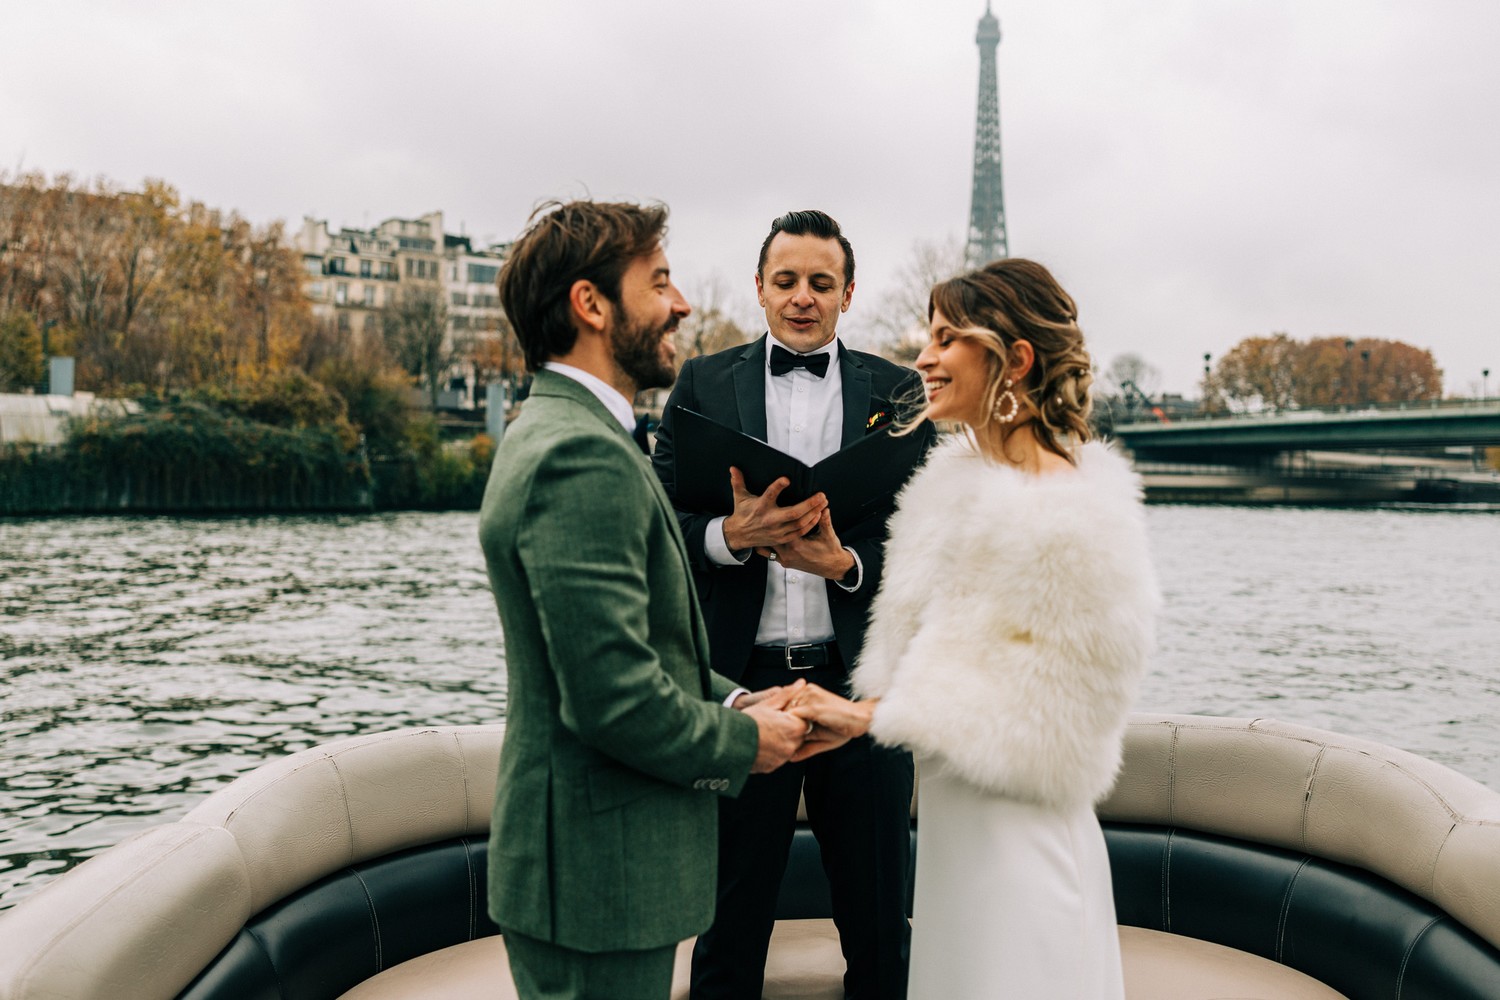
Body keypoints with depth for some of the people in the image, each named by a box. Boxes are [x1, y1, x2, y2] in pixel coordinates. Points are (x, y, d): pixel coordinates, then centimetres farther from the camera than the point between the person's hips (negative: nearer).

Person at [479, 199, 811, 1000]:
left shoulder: (554, 434, 11)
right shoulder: (584, 457, -23)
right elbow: (613, 695, -28)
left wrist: (737, 701, 4)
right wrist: (741, 742, -11)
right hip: (597, 875, -10)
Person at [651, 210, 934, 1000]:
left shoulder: (897, 391, 6)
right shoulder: (703, 384, 6)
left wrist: (846, 563, -17)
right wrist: (730, 534, -20)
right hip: (739, 682, 0)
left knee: (880, 923, 14)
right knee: (730, 924, 14)